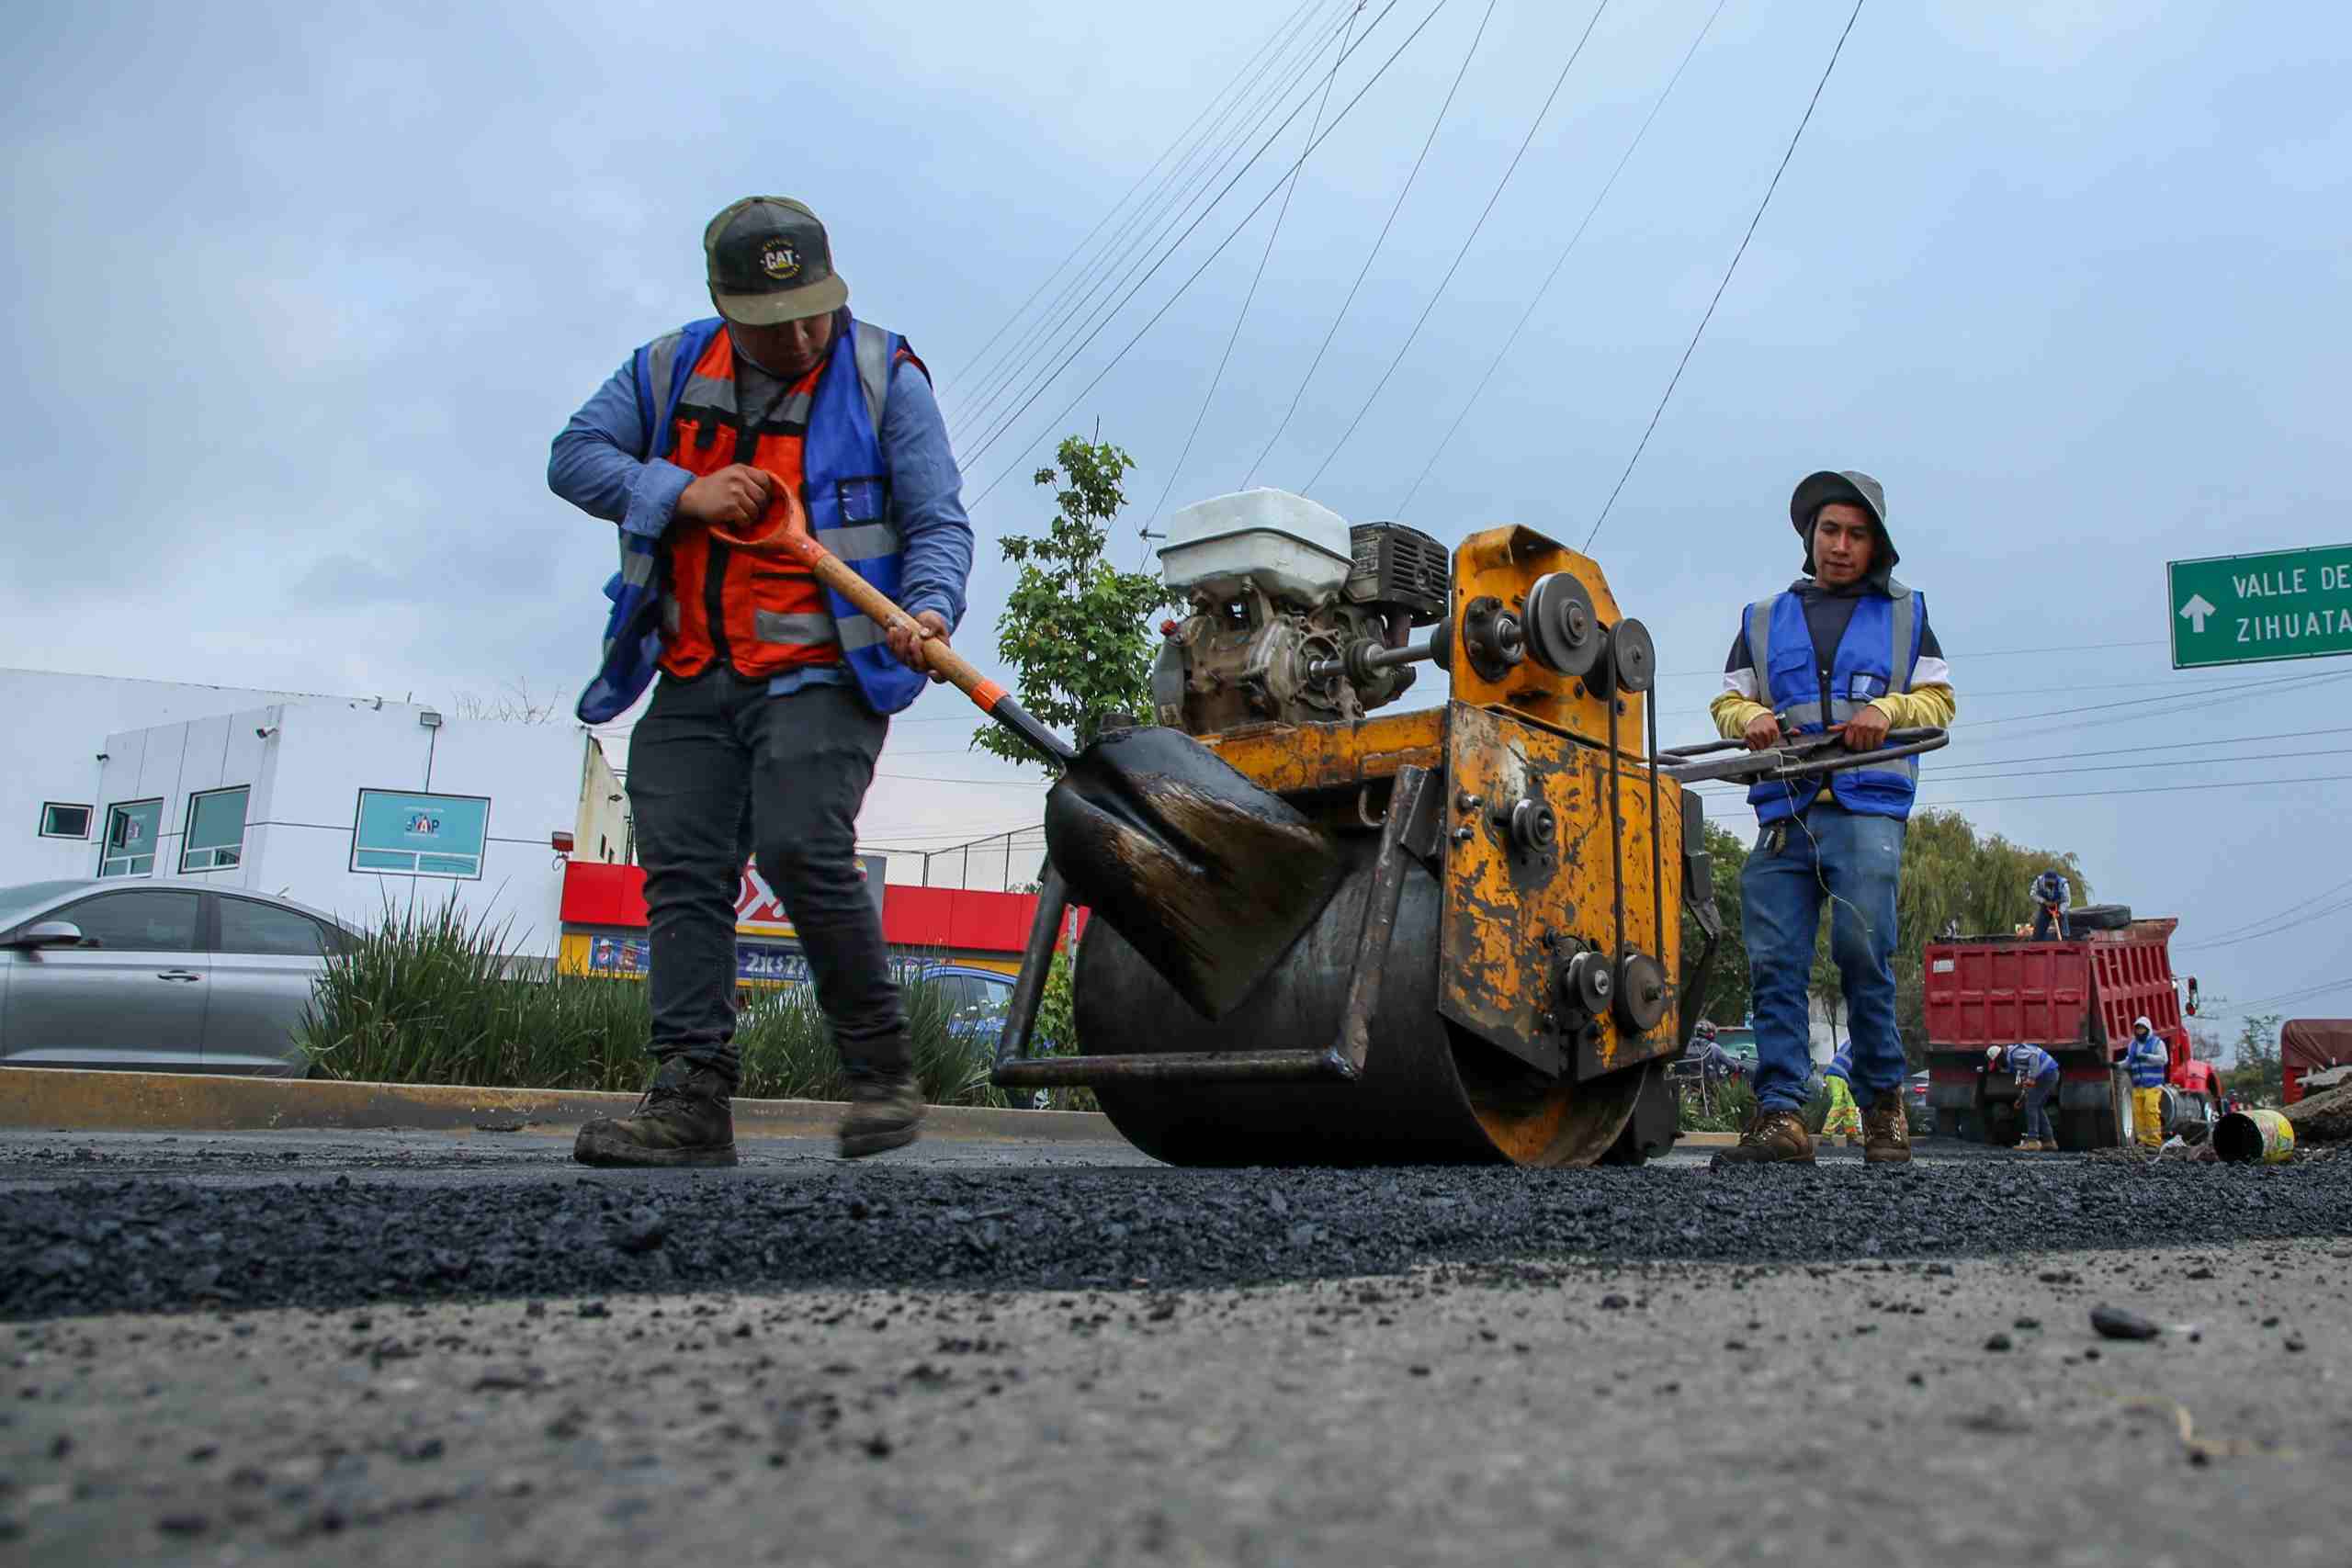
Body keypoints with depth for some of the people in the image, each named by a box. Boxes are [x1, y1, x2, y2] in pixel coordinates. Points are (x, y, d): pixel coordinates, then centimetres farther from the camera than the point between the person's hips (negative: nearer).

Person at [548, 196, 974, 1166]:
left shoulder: (884, 378, 0)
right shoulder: (671, 370, 11)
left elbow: (938, 523, -4)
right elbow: (574, 456, 10)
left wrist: (929, 611, -25)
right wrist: (683, 491, -7)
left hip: (821, 675, -5)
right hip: (691, 683, 5)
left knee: (801, 851, -22)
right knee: (682, 872, -3)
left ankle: (881, 1068, -5)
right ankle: (692, 1101, -2)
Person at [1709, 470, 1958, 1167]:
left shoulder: (1905, 613, 20)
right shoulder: (1763, 619, 23)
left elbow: (1939, 698, 15)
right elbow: (1727, 701, 21)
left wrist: (1889, 708, -6)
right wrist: (1751, 718, -3)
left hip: (1868, 809, -2)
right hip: (1783, 814, 2)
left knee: (1863, 953, -14)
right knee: (1775, 964, -8)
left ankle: (1883, 1103, 2)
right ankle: (1780, 1117, -9)